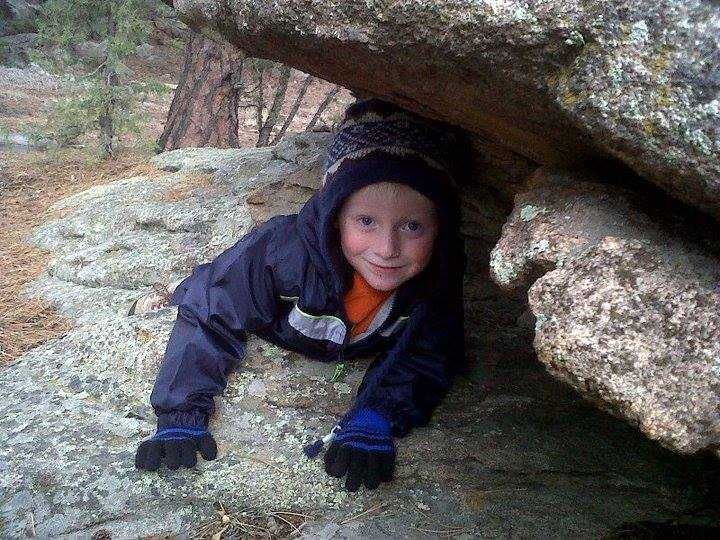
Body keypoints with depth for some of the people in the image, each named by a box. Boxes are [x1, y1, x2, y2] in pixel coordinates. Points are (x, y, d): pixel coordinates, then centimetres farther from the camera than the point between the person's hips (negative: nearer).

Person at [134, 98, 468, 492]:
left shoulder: (441, 273, -39)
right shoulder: (284, 250, -48)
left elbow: (427, 356, -30)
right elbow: (209, 316, -36)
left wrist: (374, 419, -47)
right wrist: (181, 414, -44)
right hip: (283, 338, -1)